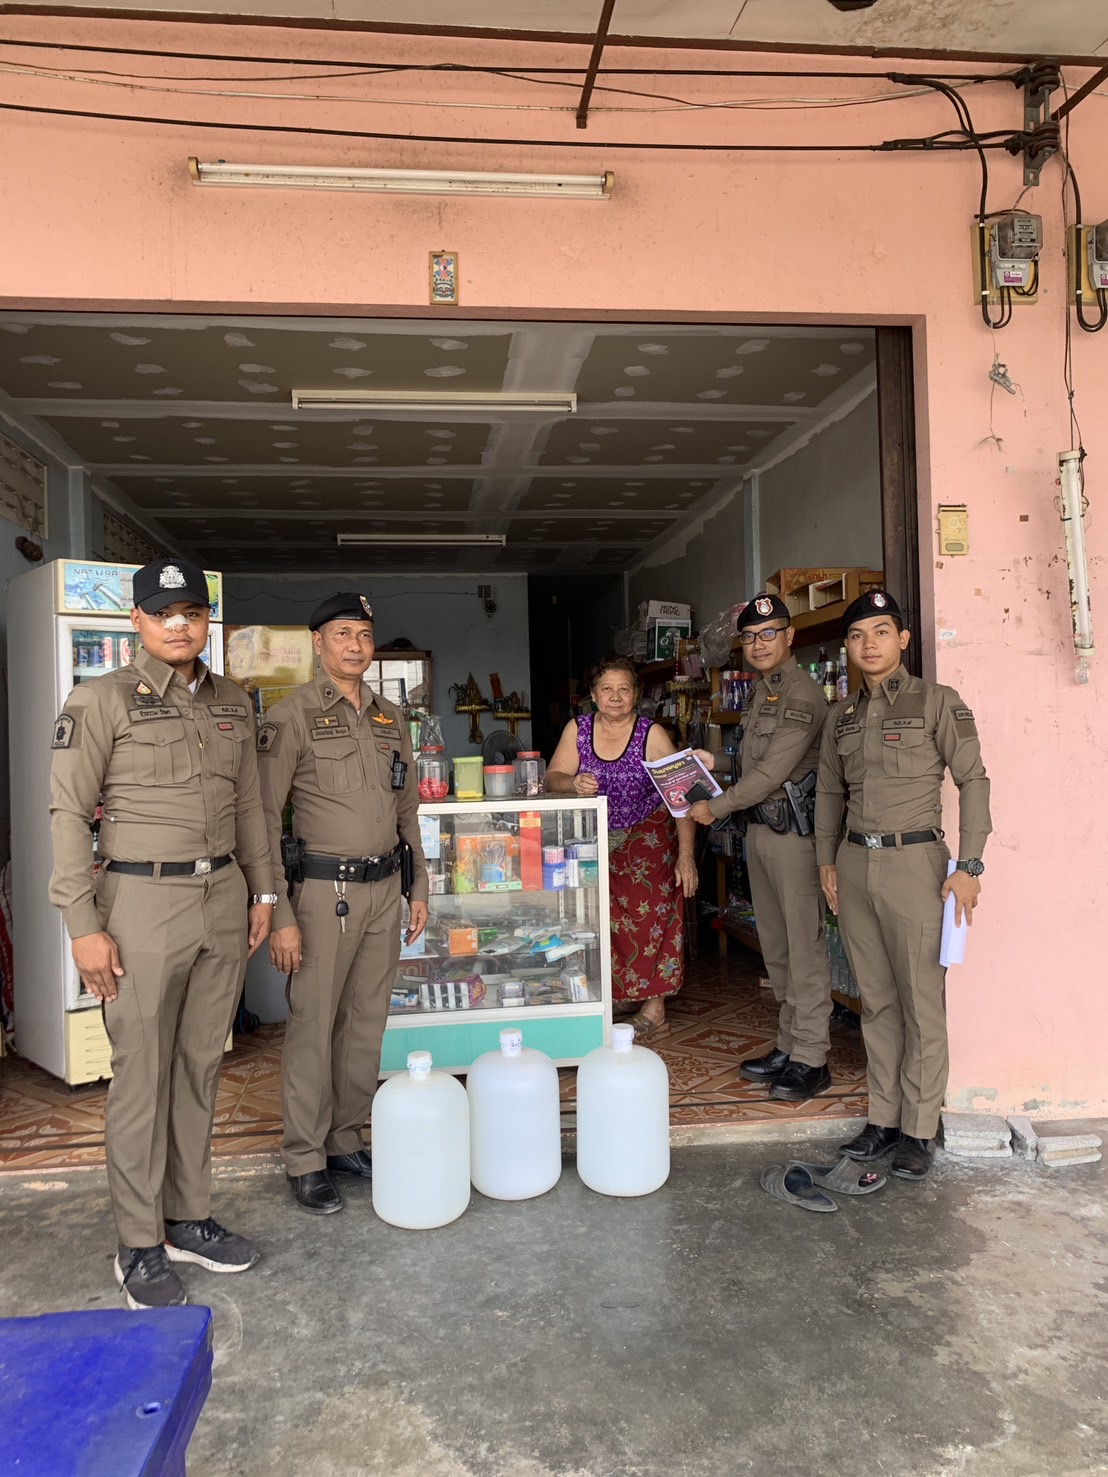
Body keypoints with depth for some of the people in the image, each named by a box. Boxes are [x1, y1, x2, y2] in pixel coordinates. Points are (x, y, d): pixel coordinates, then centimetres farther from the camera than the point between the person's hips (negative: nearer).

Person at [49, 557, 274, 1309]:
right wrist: (84, 925, -11)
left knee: (202, 1065, 13)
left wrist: (262, 891, 12)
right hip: (143, 900, -5)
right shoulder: (101, 700, -5)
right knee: (143, 1074, 3)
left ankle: (190, 1219, 29)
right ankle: (140, 1246, 19)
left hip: (223, 896, 5)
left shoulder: (232, 703, 10)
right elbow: (69, 812, -7)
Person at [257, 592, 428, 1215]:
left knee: (367, 1023, 13)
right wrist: (279, 914, -15)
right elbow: (264, 818, -11)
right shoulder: (292, 717, -8)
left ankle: (347, 1140, 28)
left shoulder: (392, 718, 11)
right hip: (325, 890, -6)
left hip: (385, 888, 6)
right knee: (313, 1028, 2)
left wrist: (419, 888, 14)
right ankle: (306, 1160, 17)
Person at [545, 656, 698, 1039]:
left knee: (649, 918, -2)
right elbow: (552, 780, -4)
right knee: (607, 921, 4)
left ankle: (653, 1009, 9)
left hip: (649, 841, -3)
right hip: (599, 843, 3)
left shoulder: (652, 735, -10)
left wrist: (686, 856, -17)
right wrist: (574, 783, -28)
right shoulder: (577, 730, 0)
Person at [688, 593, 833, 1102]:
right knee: (775, 944, 14)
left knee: (804, 945, -4)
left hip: (793, 828, -9)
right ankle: (788, 1046, 25)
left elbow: (773, 772, -18)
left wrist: (715, 807, -14)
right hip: (759, 827, 10)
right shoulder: (760, 691, 16)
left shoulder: (802, 696, -13)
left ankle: (811, 1059, 3)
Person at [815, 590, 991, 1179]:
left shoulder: (937, 702, -3)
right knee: (876, 1001, 11)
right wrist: (827, 861, 12)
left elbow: (973, 780, -5)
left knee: (921, 1002, 0)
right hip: (855, 863, 5)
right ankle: (883, 1118, 21)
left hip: (914, 860, -5)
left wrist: (968, 865, -10)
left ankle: (918, 1130, 12)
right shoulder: (841, 715, 13)